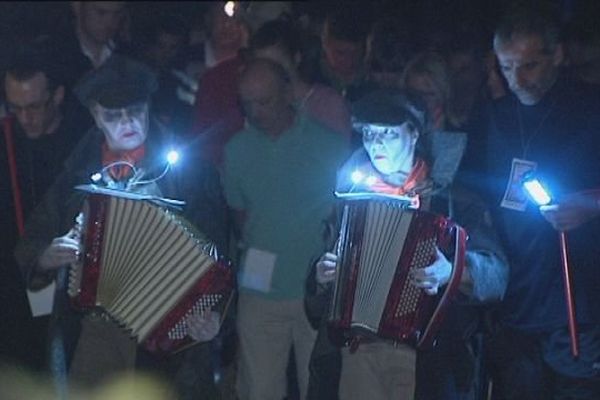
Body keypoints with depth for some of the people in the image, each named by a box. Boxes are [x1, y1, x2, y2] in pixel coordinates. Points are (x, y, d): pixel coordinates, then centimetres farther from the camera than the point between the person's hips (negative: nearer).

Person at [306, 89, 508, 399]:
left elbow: (495, 274, -9)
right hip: (357, 354, 3)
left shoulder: (451, 199, 1)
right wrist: (322, 278, -3)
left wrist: (453, 272, -27)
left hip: (426, 357, -3)